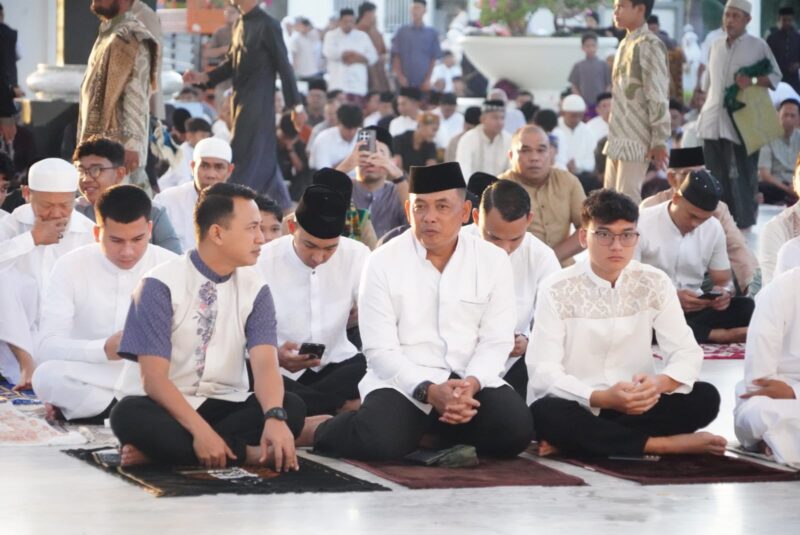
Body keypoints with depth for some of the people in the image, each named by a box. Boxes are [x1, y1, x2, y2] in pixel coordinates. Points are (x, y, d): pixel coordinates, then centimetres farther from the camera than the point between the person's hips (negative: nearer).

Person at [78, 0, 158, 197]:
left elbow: (136, 98, -19)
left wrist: (131, 144, -25)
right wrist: (85, 140, 19)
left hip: (119, 146, -10)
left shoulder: (131, 39, -13)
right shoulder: (107, 34, 17)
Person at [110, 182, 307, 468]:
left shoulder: (255, 289, 1)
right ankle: (248, 453, -32)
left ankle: (162, 448, -27)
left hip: (223, 405, 5)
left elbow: (265, 363, -12)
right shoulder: (161, 286, -12)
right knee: (129, 415, -36)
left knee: (291, 407, -24)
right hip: (164, 406, -4)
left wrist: (274, 417, -34)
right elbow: (154, 377, -19)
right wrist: (200, 430, -33)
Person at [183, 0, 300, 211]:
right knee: (262, 155, 13)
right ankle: (282, 204, 21)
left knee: (244, 156, -7)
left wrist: (293, 103, -11)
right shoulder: (239, 24, 12)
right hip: (240, 97, 8)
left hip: (258, 100, -8)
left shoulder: (267, 25, -12)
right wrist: (204, 77, 4)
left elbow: (283, 65, -11)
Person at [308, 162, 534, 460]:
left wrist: (471, 383, -19)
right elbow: (380, 350, -7)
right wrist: (429, 391, -21)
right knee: (381, 441, -33)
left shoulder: (494, 261, 4)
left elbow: (496, 341, 1)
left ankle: (440, 432, 6)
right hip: (403, 383, -3)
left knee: (515, 430, -25)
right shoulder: (383, 262, -2)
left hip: (471, 381, 3)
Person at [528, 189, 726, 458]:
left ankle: (571, 440, -21)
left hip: (635, 406, 4)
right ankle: (663, 444, -25)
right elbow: (543, 371, -17)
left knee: (705, 398, -20)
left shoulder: (654, 283, 1)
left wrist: (659, 383, -25)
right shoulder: (557, 290, -9)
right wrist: (602, 398, -32)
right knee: (545, 414, -36)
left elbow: (687, 352, -2)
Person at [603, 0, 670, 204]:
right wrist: (613, 136, 19)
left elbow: (658, 96, -15)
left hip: (636, 140, -9)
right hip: (618, 138, 9)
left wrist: (659, 140, -17)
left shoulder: (649, 46, -11)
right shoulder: (625, 44, 16)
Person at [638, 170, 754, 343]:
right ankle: (721, 335, -28)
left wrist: (724, 293, -13)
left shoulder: (714, 228, 5)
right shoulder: (643, 225, -10)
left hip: (695, 309, 3)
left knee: (748, 308, -21)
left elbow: (724, 280, 13)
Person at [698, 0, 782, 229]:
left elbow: (775, 76, -1)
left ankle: (744, 223, 3)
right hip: (713, 121, 5)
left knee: (741, 176, -4)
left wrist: (752, 81, -17)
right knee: (716, 176, 8)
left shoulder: (758, 46, -1)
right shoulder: (717, 45, 14)